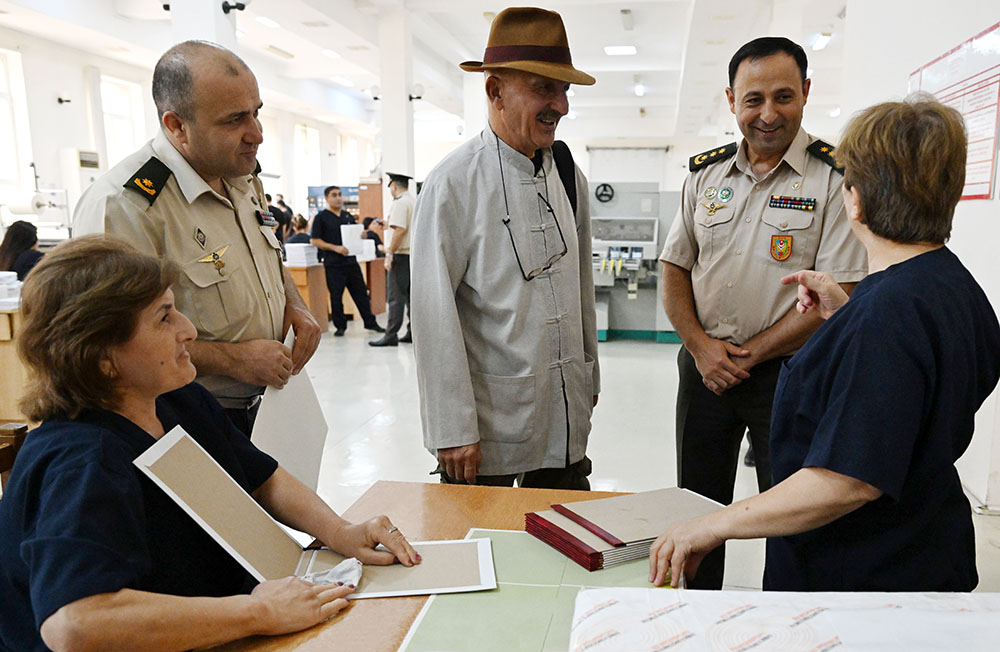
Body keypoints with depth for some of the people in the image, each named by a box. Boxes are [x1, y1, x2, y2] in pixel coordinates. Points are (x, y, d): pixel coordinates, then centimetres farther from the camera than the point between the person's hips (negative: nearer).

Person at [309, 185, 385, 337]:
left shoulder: (348, 216, 15)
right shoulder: (321, 217, -2)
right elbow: (314, 240, -7)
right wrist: (335, 248, -17)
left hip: (351, 260, 5)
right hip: (333, 263, -4)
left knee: (361, 292, 7)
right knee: (336, 296, 3)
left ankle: (370, 322, 15)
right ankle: (340, 326, 14)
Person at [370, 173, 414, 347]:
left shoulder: (400, 203, -11)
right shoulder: (415, 202, 16)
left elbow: (400, 230, -21)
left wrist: (390, 253, -18)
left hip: (401, 255, -8)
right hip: (415, 254, 9)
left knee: (396, 297, -7)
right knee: (411, 295, 11)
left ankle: (391, 335, -6)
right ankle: (413, 332, 14)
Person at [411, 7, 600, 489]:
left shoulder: (569, 174, 6)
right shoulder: (454, 183, -12)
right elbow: (433, 312, -14)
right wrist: (453, 430, -14)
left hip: (567, 417, 6)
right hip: (488, 421, -5)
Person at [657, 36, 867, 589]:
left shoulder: (834, 178, -9)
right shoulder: (705, 172, 5)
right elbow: (674, 268, 7)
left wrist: (748, 354, -14)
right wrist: (700, 345, -8)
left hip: (787, 372, -4)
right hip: (704, 365, 4)